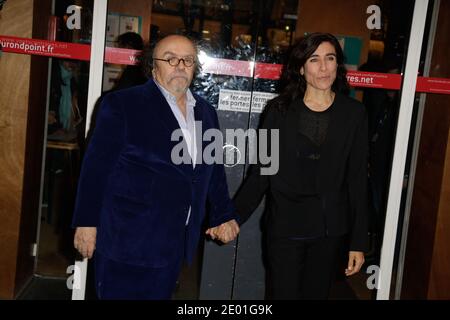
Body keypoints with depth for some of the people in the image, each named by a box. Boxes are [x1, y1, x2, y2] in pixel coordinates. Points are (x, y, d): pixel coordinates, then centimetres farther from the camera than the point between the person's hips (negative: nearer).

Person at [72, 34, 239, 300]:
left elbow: (214, 169, 18)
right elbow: (97, 166, -7)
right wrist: (87, 222, -9)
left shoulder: (206, 112, 11)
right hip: (127, 241, -5)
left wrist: (224, 214, 16)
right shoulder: (123, 104, -5)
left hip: (175, 245, 5)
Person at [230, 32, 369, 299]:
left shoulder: (353, 113, 0)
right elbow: (260, 172, 0)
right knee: (283, 293, 2)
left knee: (317, 294, 13)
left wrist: (359, 241, 0)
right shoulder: (280, 110, -1)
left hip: (330, 228, 1)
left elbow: (357, 179, 1)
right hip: (284, 226, -1)